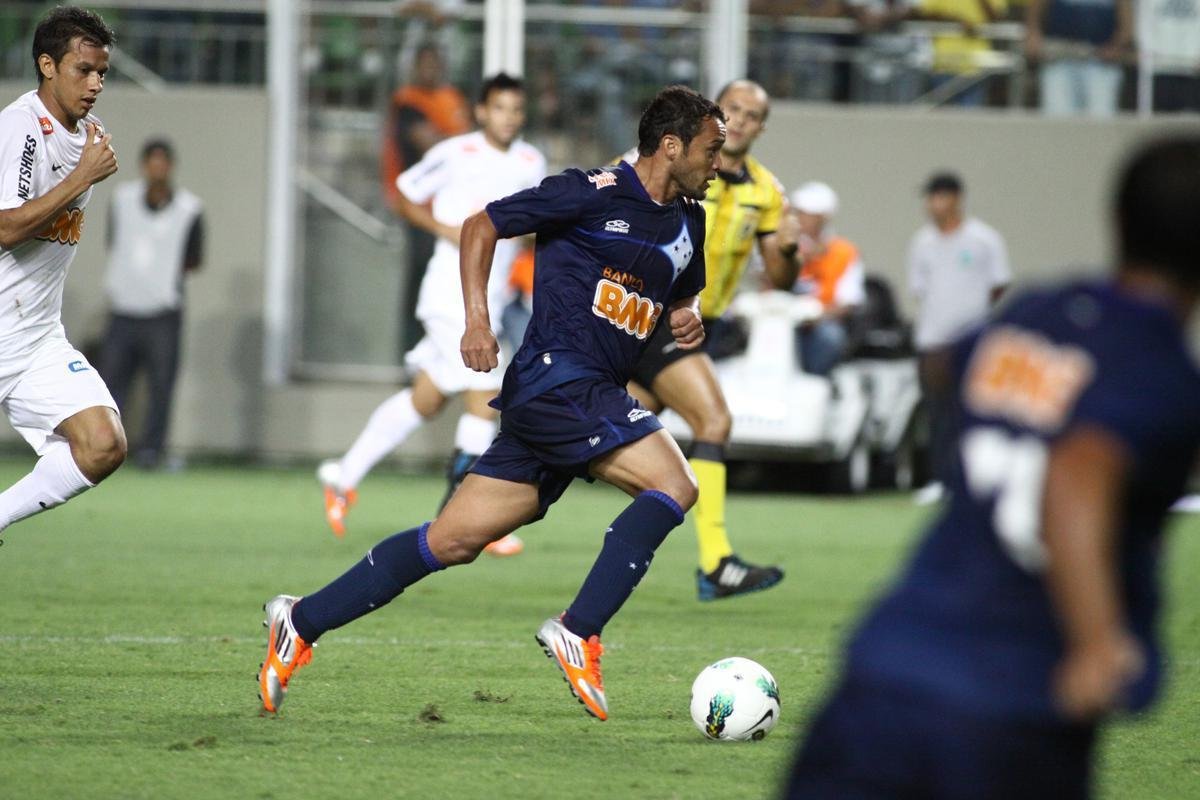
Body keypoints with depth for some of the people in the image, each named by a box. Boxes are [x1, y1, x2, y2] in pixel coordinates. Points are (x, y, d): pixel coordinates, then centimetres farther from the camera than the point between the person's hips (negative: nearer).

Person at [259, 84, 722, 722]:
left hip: (594, 397, 8)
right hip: (557, 377, -8)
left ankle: (302, 621, 10)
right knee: (674, 484, -20)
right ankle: (578, 633, -17)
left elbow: (683, 294, 36)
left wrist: (687, 317, 11)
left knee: (455, 539, 4)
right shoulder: (595, 192, -7)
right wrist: (477, 322, -11)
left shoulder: (688, 225, 16)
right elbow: (482, 227, 0)